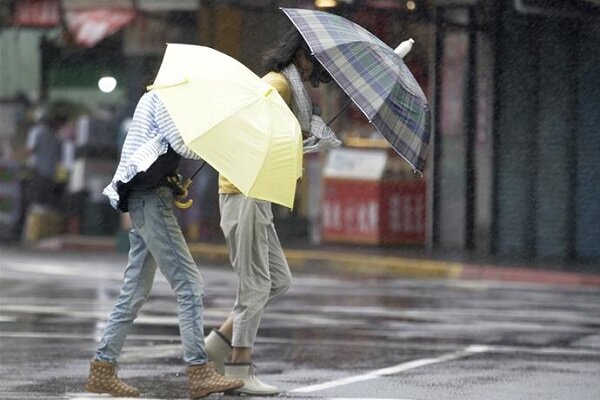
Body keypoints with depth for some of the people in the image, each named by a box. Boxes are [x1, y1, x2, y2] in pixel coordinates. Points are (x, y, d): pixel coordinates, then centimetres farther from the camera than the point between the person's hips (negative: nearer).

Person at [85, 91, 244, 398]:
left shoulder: (155, 98, 24)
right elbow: (183, 145, -14)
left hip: (144, 200, 10)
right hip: (150, 199, -10)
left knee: (135, 290, 10)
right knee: (188, 283, -11)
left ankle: (102, 370, 10)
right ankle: (199, 373, -14)